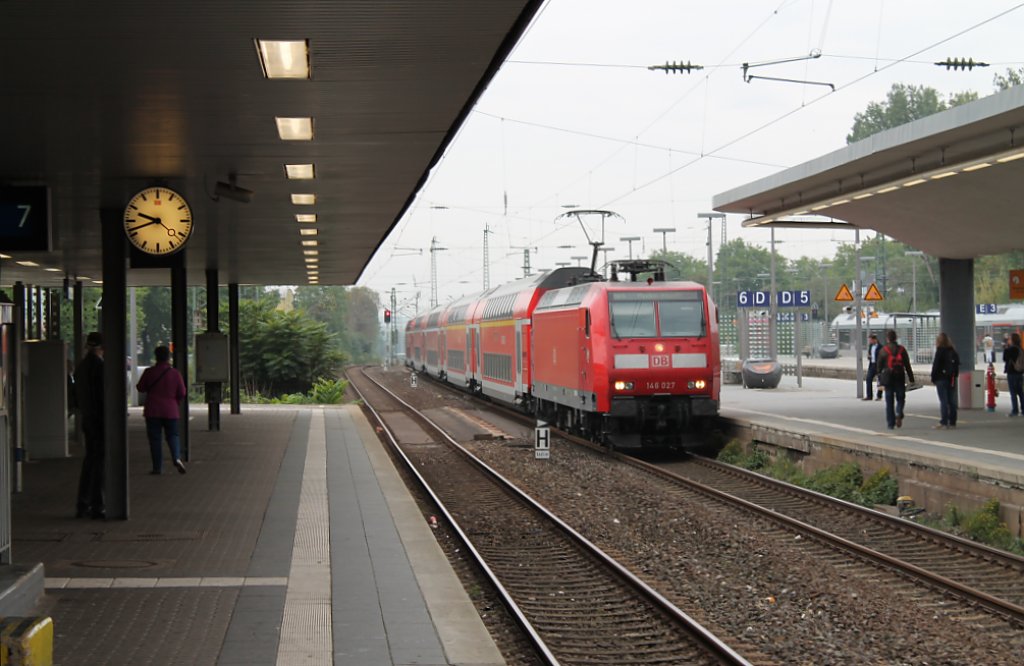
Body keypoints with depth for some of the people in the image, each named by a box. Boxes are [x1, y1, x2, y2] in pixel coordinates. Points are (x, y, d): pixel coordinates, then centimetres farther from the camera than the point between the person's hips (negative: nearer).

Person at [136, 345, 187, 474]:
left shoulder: (149, 372, -6)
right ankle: (176, 457, -14)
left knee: (155, 439, 4)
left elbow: (140, 388, 4)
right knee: (172, 436, 11)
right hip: (170, 411, 1)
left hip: (153, 411, -1)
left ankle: (158, 467, 2)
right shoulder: (175, 373, -4)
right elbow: (182, 393, -2)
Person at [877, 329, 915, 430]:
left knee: (889, 401, 6)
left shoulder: (883, 351, -1)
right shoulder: (902, 349, 1)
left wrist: (879, 380, 9)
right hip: (900, 378, 0)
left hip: (888, 379, 0)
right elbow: (907, 366, 1)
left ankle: (890, 423, 5)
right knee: (900, 399, 12)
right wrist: (911, 379, 4)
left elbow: (879, 367, 1)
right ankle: (899, 414, -15)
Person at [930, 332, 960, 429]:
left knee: (943, 401, -7)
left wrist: (933, 377, -5)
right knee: (952, 401, 8)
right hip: (951, 379, 6)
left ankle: (944, 422, -10)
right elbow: (957, 364, 12)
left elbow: (935, 365, -12)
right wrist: (954, 376, 14)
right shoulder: (953, 350, 10)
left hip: (941, 378, -6)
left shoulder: (940, 351, -10)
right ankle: (952, 422, 10)